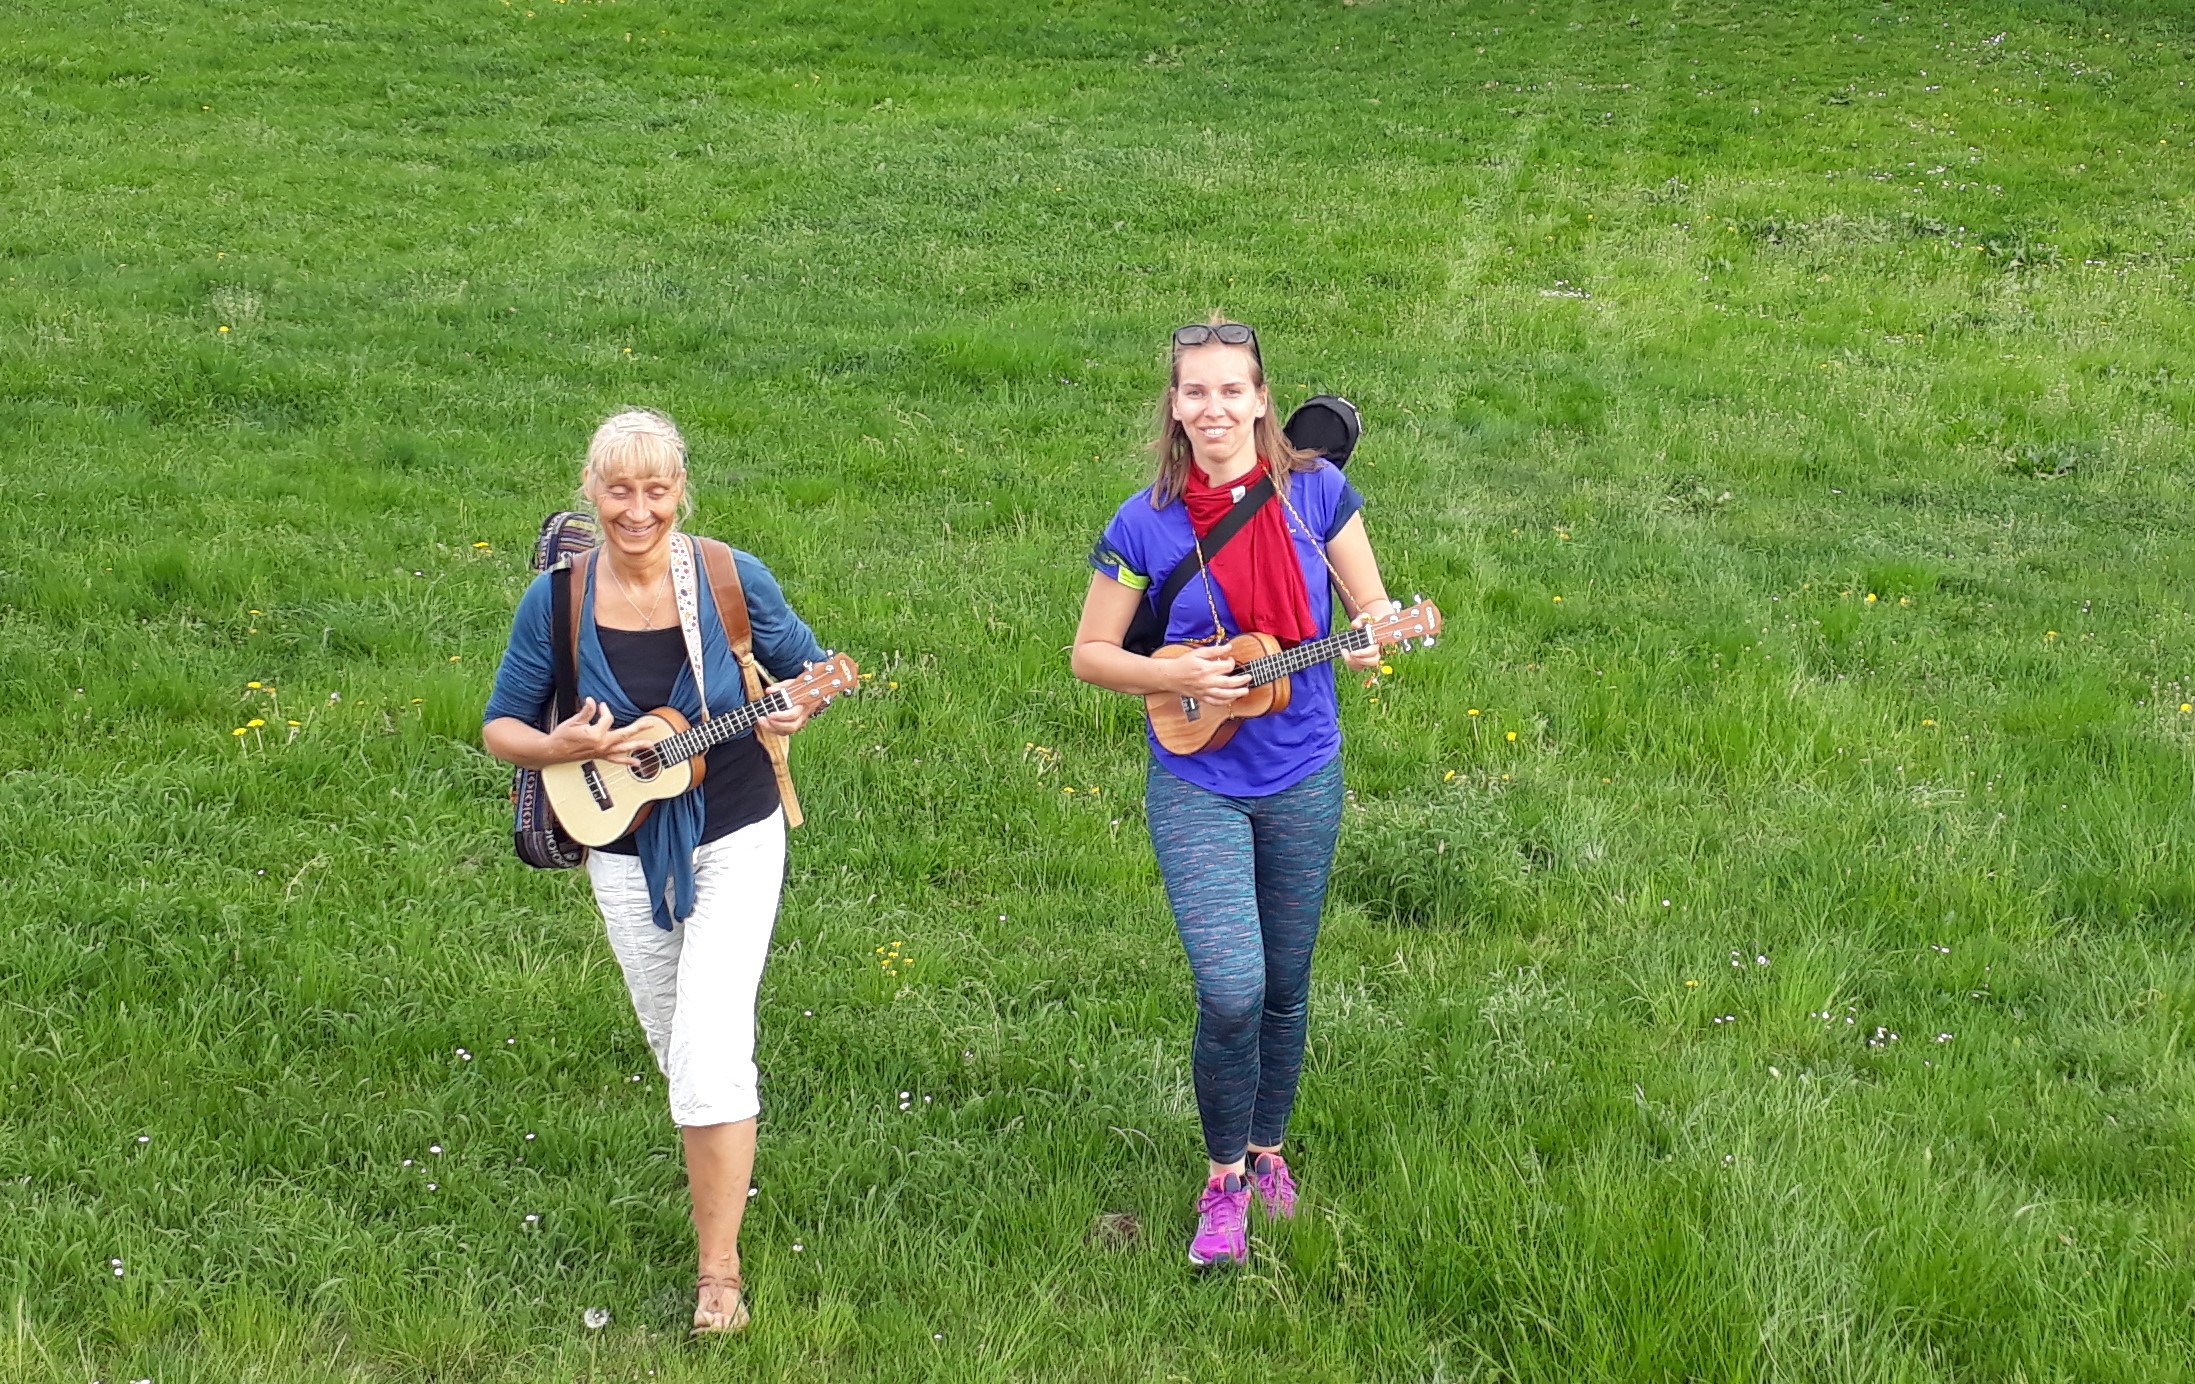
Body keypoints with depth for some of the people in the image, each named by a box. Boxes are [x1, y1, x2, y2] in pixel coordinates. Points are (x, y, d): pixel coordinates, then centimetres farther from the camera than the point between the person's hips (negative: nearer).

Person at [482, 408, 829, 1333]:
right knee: (674, 1043, 18)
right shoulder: (556, 600, -10)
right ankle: (724, 1171, 51)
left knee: (709, 1049, -14)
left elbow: (813, 670, 1)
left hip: (734, 841, -3)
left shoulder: (733, 580, -13)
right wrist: (561, 749, -22)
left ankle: (719, 1272, -3)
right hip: (624, 851, 3)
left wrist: (795, 710, -22)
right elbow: (500, 728, -1)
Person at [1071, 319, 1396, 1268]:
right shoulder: (1143, 525, -8)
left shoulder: (1314, 492, -5)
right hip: (1196, 787, -2)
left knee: (1284, 987, 13)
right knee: (1231, 991, -13)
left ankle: (1266, 1151, 37)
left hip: (1303, 781, 2)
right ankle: (1224, 1180, 10)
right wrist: (1175, 677, -18)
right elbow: (1090, 654, -1)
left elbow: (1372, 603, 4)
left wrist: (1373, 637, -20)